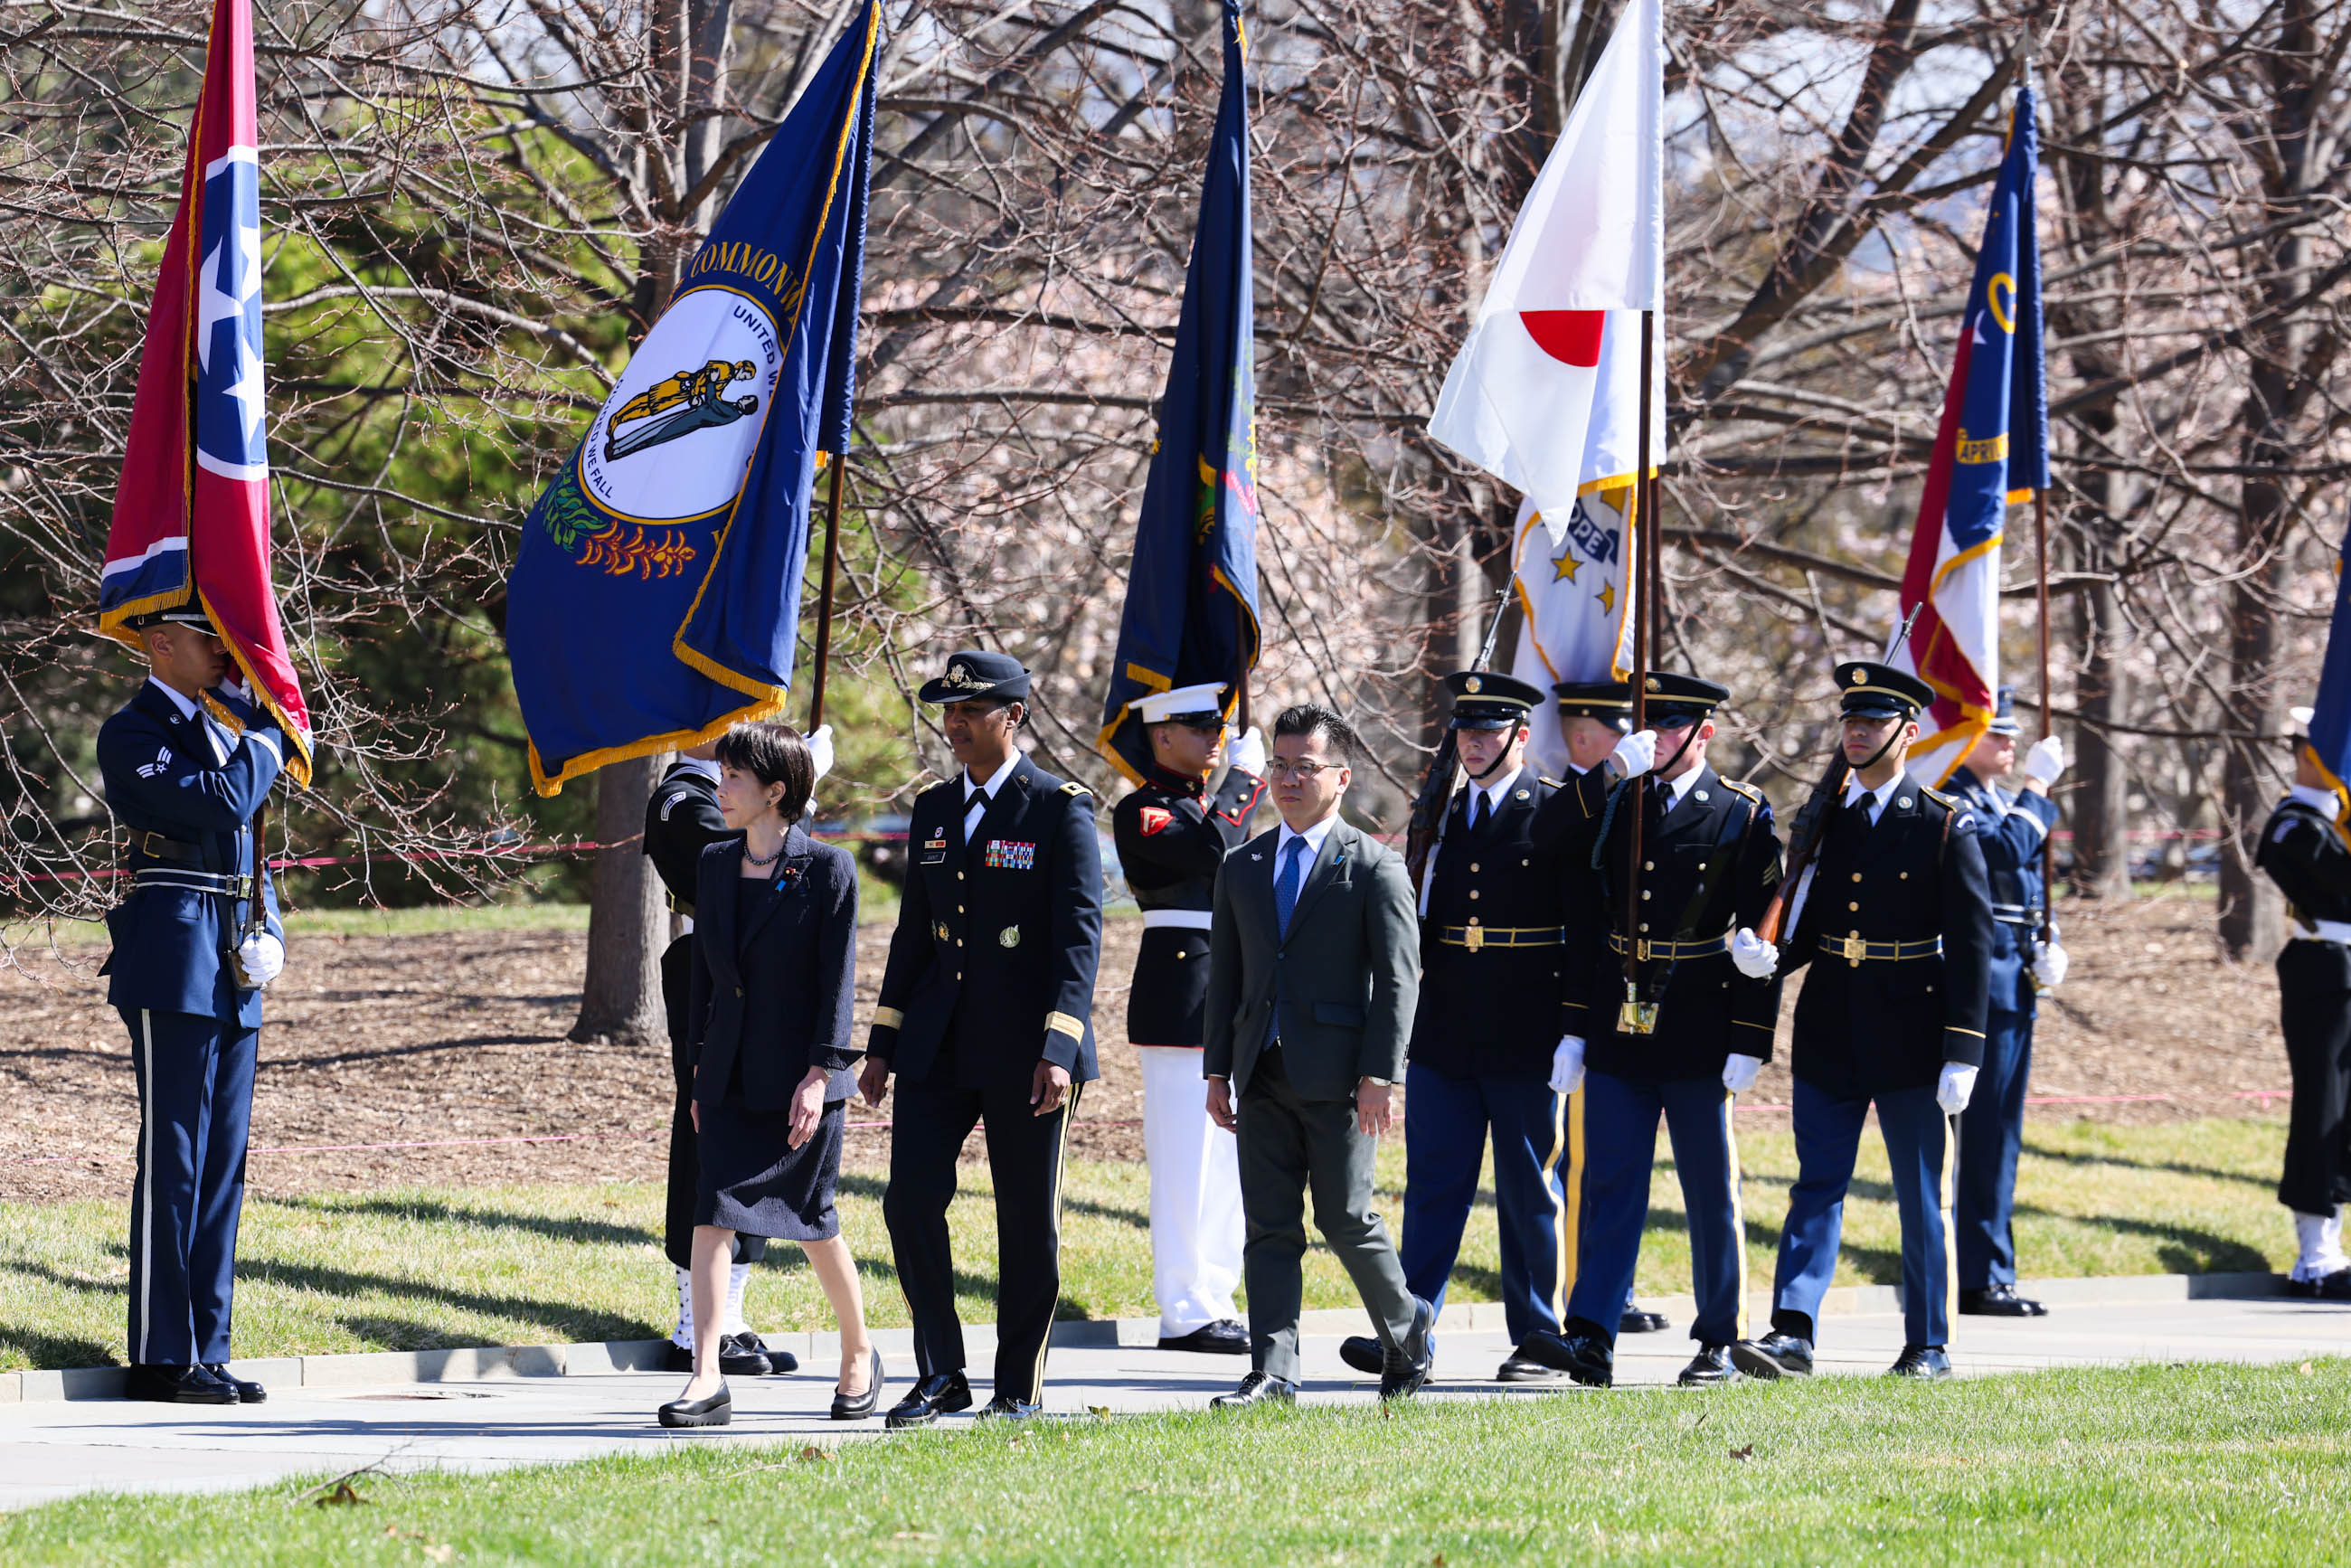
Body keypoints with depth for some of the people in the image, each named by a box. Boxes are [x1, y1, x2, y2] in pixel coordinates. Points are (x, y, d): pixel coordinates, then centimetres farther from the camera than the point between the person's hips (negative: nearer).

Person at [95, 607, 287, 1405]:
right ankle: (160, 1358, -4)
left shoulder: (225, 721, 17)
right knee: (173, 1160, -7)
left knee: (222, 1162, 9)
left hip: (234, 973, 8)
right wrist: (267, 736, -5)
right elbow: (225, 803, -21)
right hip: (173, 963, -8)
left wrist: (268, 933, 9)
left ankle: (207, 1351, 13)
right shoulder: (133, 734, -8)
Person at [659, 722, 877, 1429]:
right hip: (731, 1077, 5)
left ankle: (858, 1355, 26)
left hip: (801, 1077, -5)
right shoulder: (716, 865, 8)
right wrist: (700, 1069, 11)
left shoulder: (828, 870, -8)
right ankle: (707, 1380, -12)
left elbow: (838, 979, -10)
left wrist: (821, 1074, -15)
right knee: (712, 1215, -8)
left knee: (812, 1223, 4)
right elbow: (705, 972, 13)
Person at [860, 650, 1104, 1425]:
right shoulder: (934, 809, 11)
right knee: (911, 1197, -6)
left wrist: (1058, 1050, -22)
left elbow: (1079, 934, -13)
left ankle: (1019, 1387, 14)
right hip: (940, 1042, 5)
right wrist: (882, 1043, 12)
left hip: (1025, 1048, -5)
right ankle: (941, 1376, 4)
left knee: (1028, 1219, 3)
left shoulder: (1060, 810, -7)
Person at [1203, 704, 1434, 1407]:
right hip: (1264, 1077, 5)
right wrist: (1218, 1071, 9)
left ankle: (1407, 1327, 21)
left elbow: (1398, 980, -6)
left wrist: (1379, 1077, -13)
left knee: (1346, 1219, -2)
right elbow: (1225, 975, 16)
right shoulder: (1243, 868, 14)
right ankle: (1273, 1372, 1)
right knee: (1269, 1225, 2)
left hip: (1337, 1076, -5)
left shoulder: (1374, 868, -2)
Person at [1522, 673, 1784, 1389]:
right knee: (1610, 1185, -1)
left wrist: (1749, 1043, -10)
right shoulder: (1616, 807, 9)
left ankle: (1719, 1343, 12)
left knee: (1710, 1192, 4)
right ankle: (1590, 1338, -5)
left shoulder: (1744, 816, -2)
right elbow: (1590, 922, 12)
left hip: (1698, 1035, -3)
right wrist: (1575, 1029, 8)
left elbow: (1762, 936, -5)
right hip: (1618, 1033, 3)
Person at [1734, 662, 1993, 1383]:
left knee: (1921, 1198, 4)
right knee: (1817, 1187, -2)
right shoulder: (1819, 817, 8)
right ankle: (1792, 1335, -10)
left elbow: (1970, 944, -7)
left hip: (1909, 1038, -3)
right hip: (1828, 1036, 3)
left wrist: (1962, 1055, -13)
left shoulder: (1945, 827, -4)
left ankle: (1928, 1348, 13)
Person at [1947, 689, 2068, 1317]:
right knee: (1983, 1133, -9)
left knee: (1998, 1135, 12)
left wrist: (2047, 949, 8)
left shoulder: (2002, 802, 20)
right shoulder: (1950, 800, -10)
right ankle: (1982, 1277, -7)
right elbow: (2005, 850, -26)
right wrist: (2036, 787, -16)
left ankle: (1986, 1275, 16)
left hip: (2015, 985, 10)